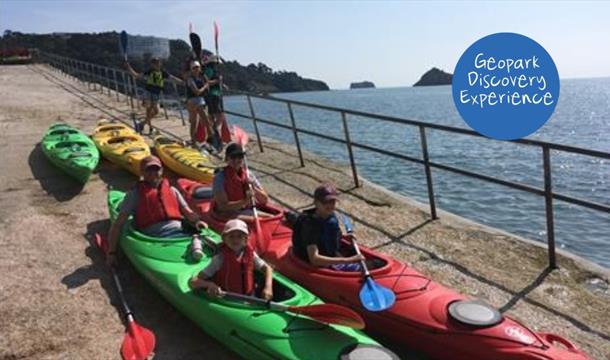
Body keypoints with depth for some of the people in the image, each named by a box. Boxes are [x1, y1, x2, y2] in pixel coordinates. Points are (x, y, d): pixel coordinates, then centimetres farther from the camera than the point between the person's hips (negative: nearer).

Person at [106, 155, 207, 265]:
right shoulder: (135, 194, 16)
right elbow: (117, 225, 12)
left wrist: (197, 221, -1)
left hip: (179, 232, 3)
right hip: (154, 237, -3)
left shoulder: (172, 190, 27)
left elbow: (188, 212, 23)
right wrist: (112, 252, 3)